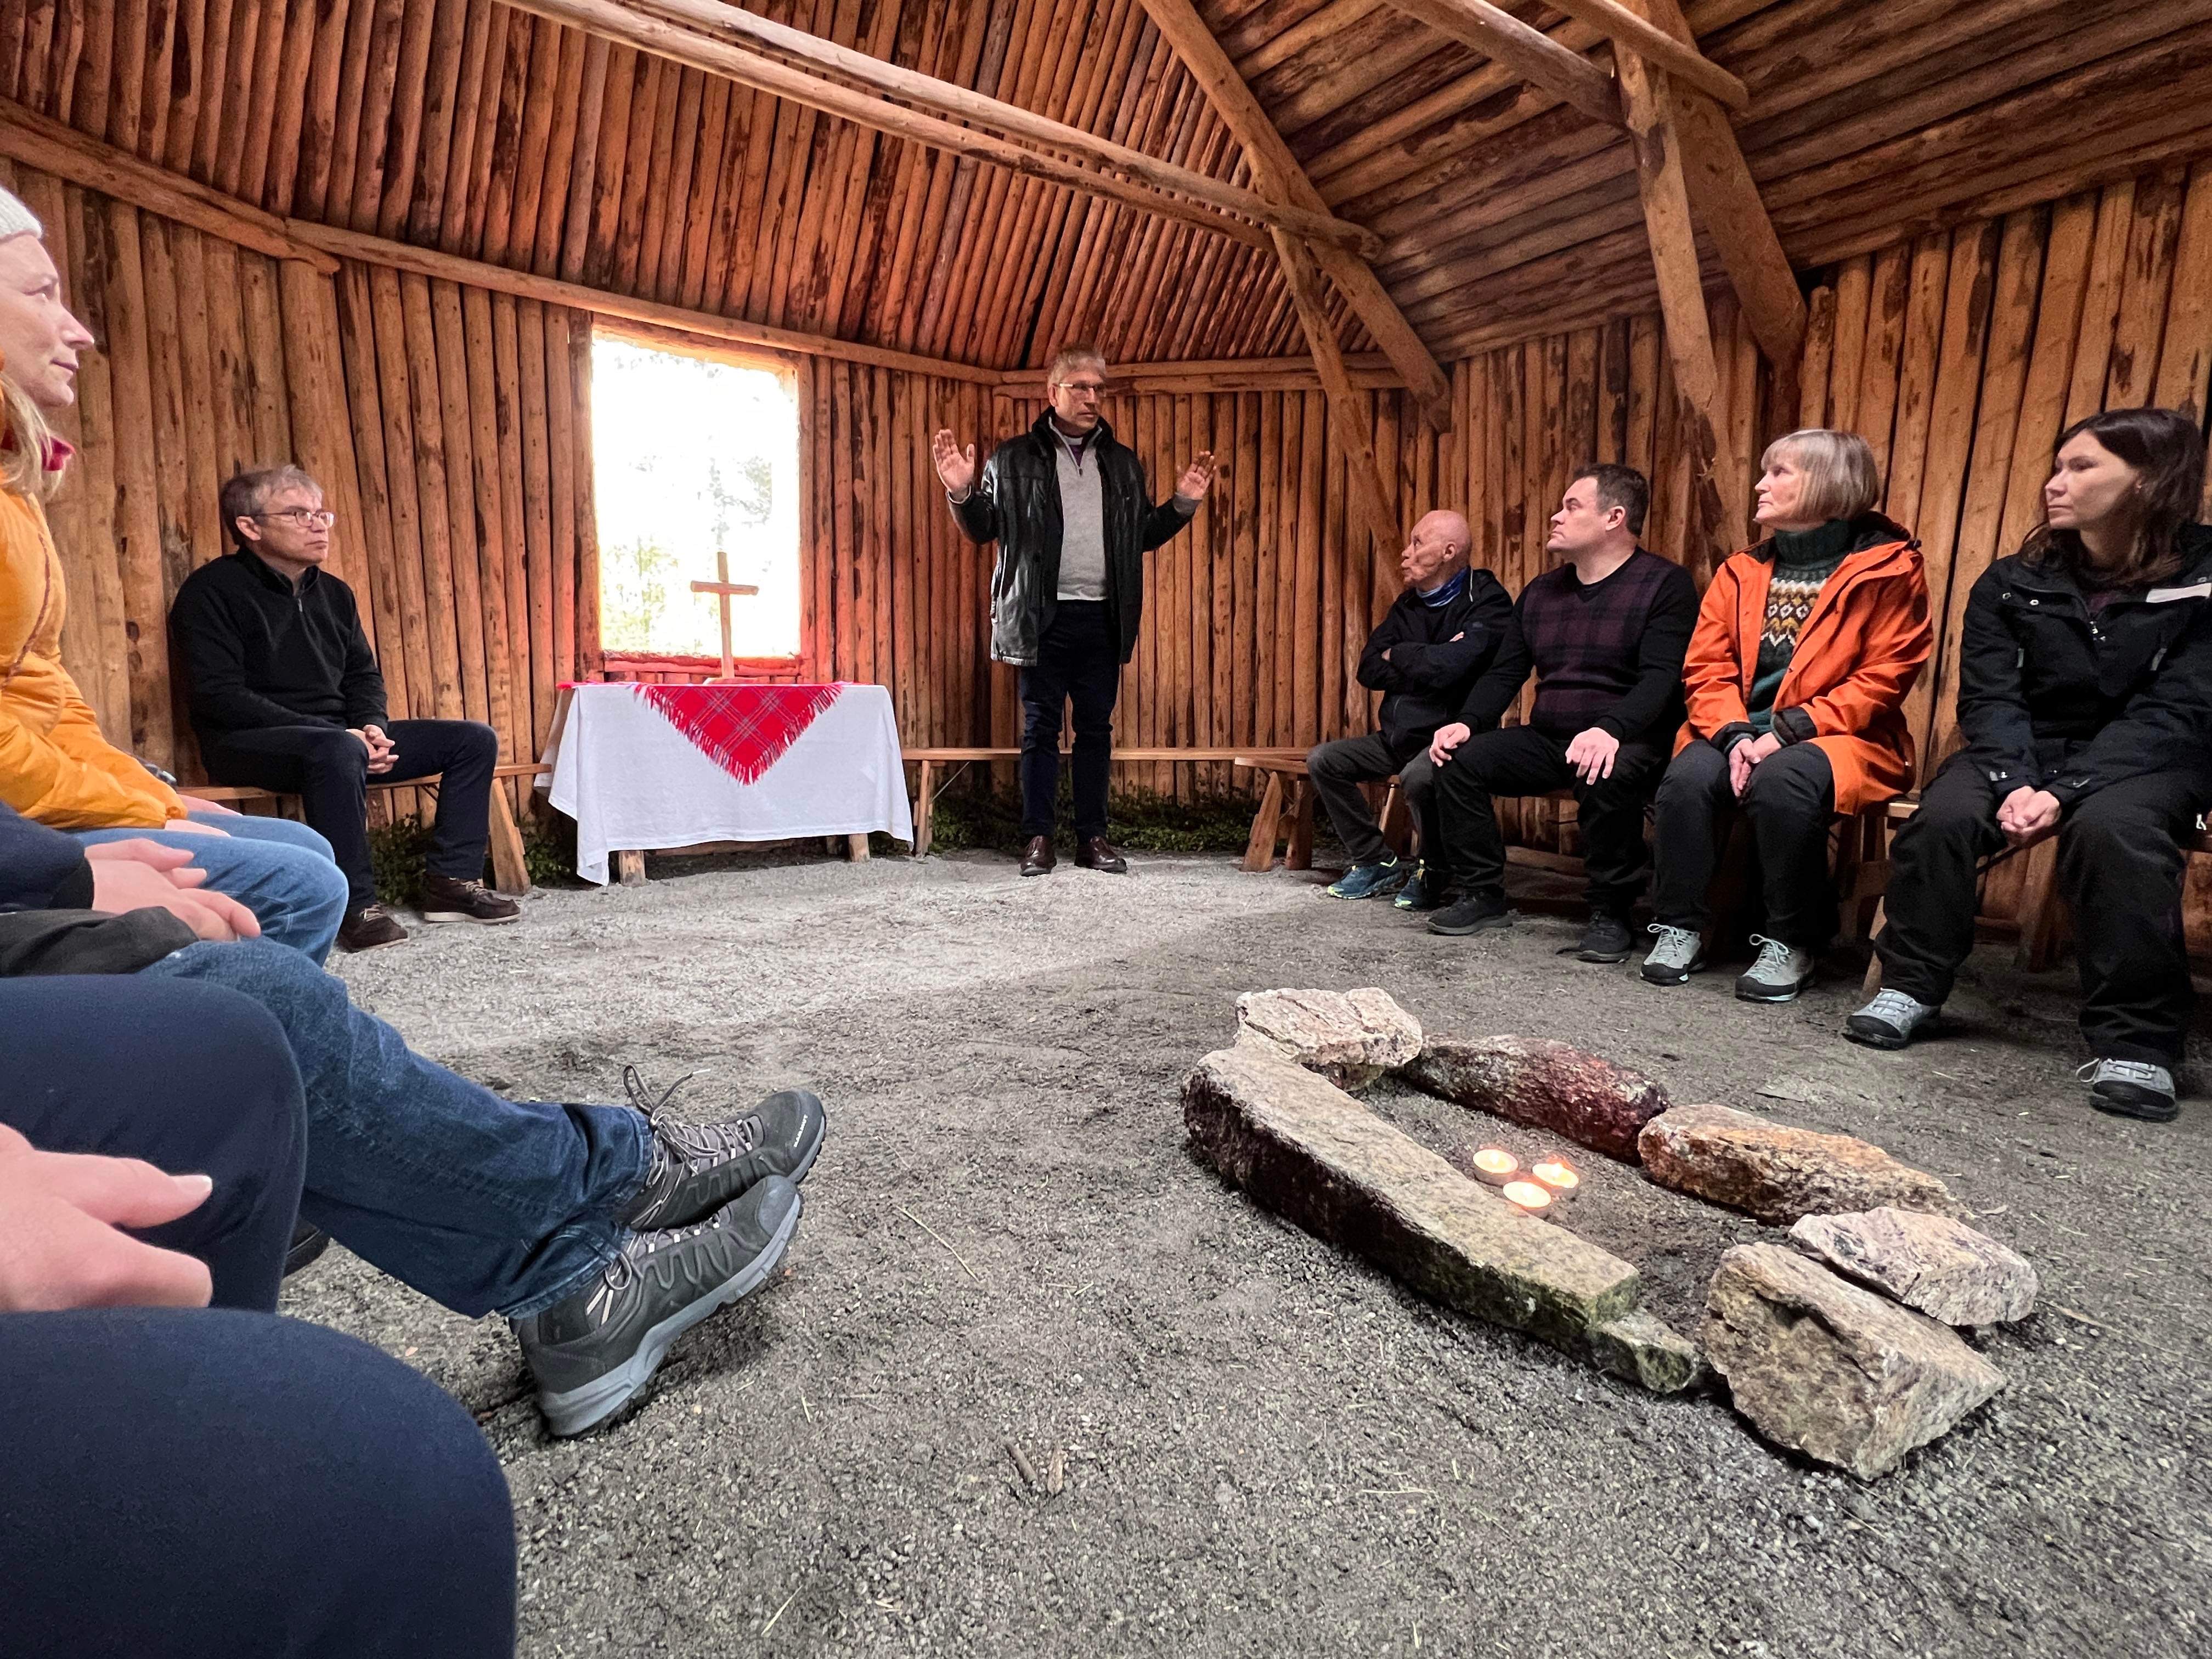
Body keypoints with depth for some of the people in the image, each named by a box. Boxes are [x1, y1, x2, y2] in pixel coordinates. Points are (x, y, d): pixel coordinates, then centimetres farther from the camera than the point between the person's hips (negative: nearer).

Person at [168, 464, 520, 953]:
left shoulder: (333, 592, 14)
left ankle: (452, 880, -6)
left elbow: (364, 675, 18)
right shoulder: (211, 591, -8)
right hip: (247, 743, -7)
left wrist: (372, 727, -6)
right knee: (335, 751, -42)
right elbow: (219, 697, -17)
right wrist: (336, 732, -24)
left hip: (339, 736, 8)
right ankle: (356, 907, -33)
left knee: (474, 739, -3)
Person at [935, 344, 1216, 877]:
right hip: (1042, 617, -3)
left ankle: (1093, 837, 14)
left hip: (1103, 617, 3)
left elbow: (1145, 535, 19)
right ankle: (1038, 837, 10)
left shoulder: (1123, 463, 15)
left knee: (1096, 729, 6)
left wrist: (1183, 503, 4)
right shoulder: (1014, 457, 5)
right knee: (1040, 728, 2)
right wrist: (961, 493, -14)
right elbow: (983, 529, 4)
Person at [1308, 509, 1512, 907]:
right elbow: (1369, 670, 2)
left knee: (1419, 775, -37)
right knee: (1322, 760, -3)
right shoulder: (1408, 605, 12)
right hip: (1397, 737, 8)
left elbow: (1450, 667, -28)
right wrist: (1427, 661, -12)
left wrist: (1397, 655, -8)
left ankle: (1434, 874, -8)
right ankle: (1377, 864, 6)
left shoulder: (1487, 602, -11)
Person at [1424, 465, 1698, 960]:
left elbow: (1661, 678, -17)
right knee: (1459, 759, -16)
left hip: (1625, 742, -6)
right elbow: (1504, 673, 13)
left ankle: (1610, 915, -17)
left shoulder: (1665, 584, -4)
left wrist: (1610, 730, -36)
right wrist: (1467, 723, -7)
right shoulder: (1540, 592, 16)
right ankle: (1481, 896, -5)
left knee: (1609, 777, -38)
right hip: (1545, 742, 6)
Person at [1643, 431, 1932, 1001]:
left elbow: (1883, 678, -8)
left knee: (1781, 782, -35)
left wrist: (1789, 730, -19)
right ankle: (1680, 927, -14)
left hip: (1838, 737, -3)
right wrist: (1734, 735, -14)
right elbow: (1706, 669, 4)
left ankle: (1793, 942, -16)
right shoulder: (1742, 572, 13)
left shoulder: (1887, 569, 0)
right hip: (1741, 733, 4)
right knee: (1687, 776, -28)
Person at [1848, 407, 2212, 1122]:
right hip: (2026, 753, 2)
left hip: (2144, 760, -2)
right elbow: (1989, 696, -5)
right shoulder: (2012, 583, 4)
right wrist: (2013, 782, -24)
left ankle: (2136, 1042, -25)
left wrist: (2065, 792, -27)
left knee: (2113, 829, -35)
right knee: (1943, 814, -28)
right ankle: (1911, 987, -12)